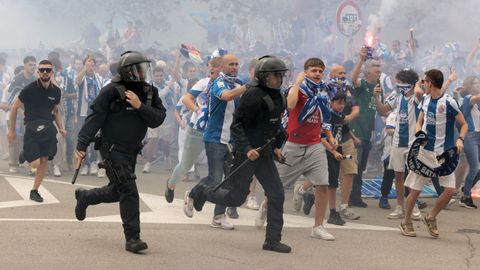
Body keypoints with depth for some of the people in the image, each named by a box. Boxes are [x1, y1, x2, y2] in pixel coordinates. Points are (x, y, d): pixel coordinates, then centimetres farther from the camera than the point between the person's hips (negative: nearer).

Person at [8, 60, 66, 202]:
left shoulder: (56, 91, 6)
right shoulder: (29, 89, -8)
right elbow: (14, 108, 1)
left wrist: (61, 128, 9)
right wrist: (12, 130, 2)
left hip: (48, 127, 4)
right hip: (32, 127, -4)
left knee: (44, 161, 3)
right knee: (36, 163, -11)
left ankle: (34, 191, 19)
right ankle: (25, 153, 24)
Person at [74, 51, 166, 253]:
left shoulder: (150, 93, 1)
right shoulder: (112, 91, -17)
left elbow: (158, 119, -8)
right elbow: (94, 118, -17)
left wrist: (140, 106, -23)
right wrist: (81, 146, -21)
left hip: (131, 151, 7)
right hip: (112, 150, -7)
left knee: (117, 192, 20)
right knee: (129, 191, -13)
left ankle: (84, 197, 47)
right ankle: (132, 238, -6)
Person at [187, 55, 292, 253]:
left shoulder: (278, 98, 10)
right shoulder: (253, 96, -18)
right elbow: (236, 126, -19)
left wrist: (276, 147, 17)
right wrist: (247, 149, -27)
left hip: (264, 154, 8)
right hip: (246, 153, -8)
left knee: (277, 195, -1)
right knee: (236, 198, 1)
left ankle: (273, 240, 6)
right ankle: (203, 192, 28)